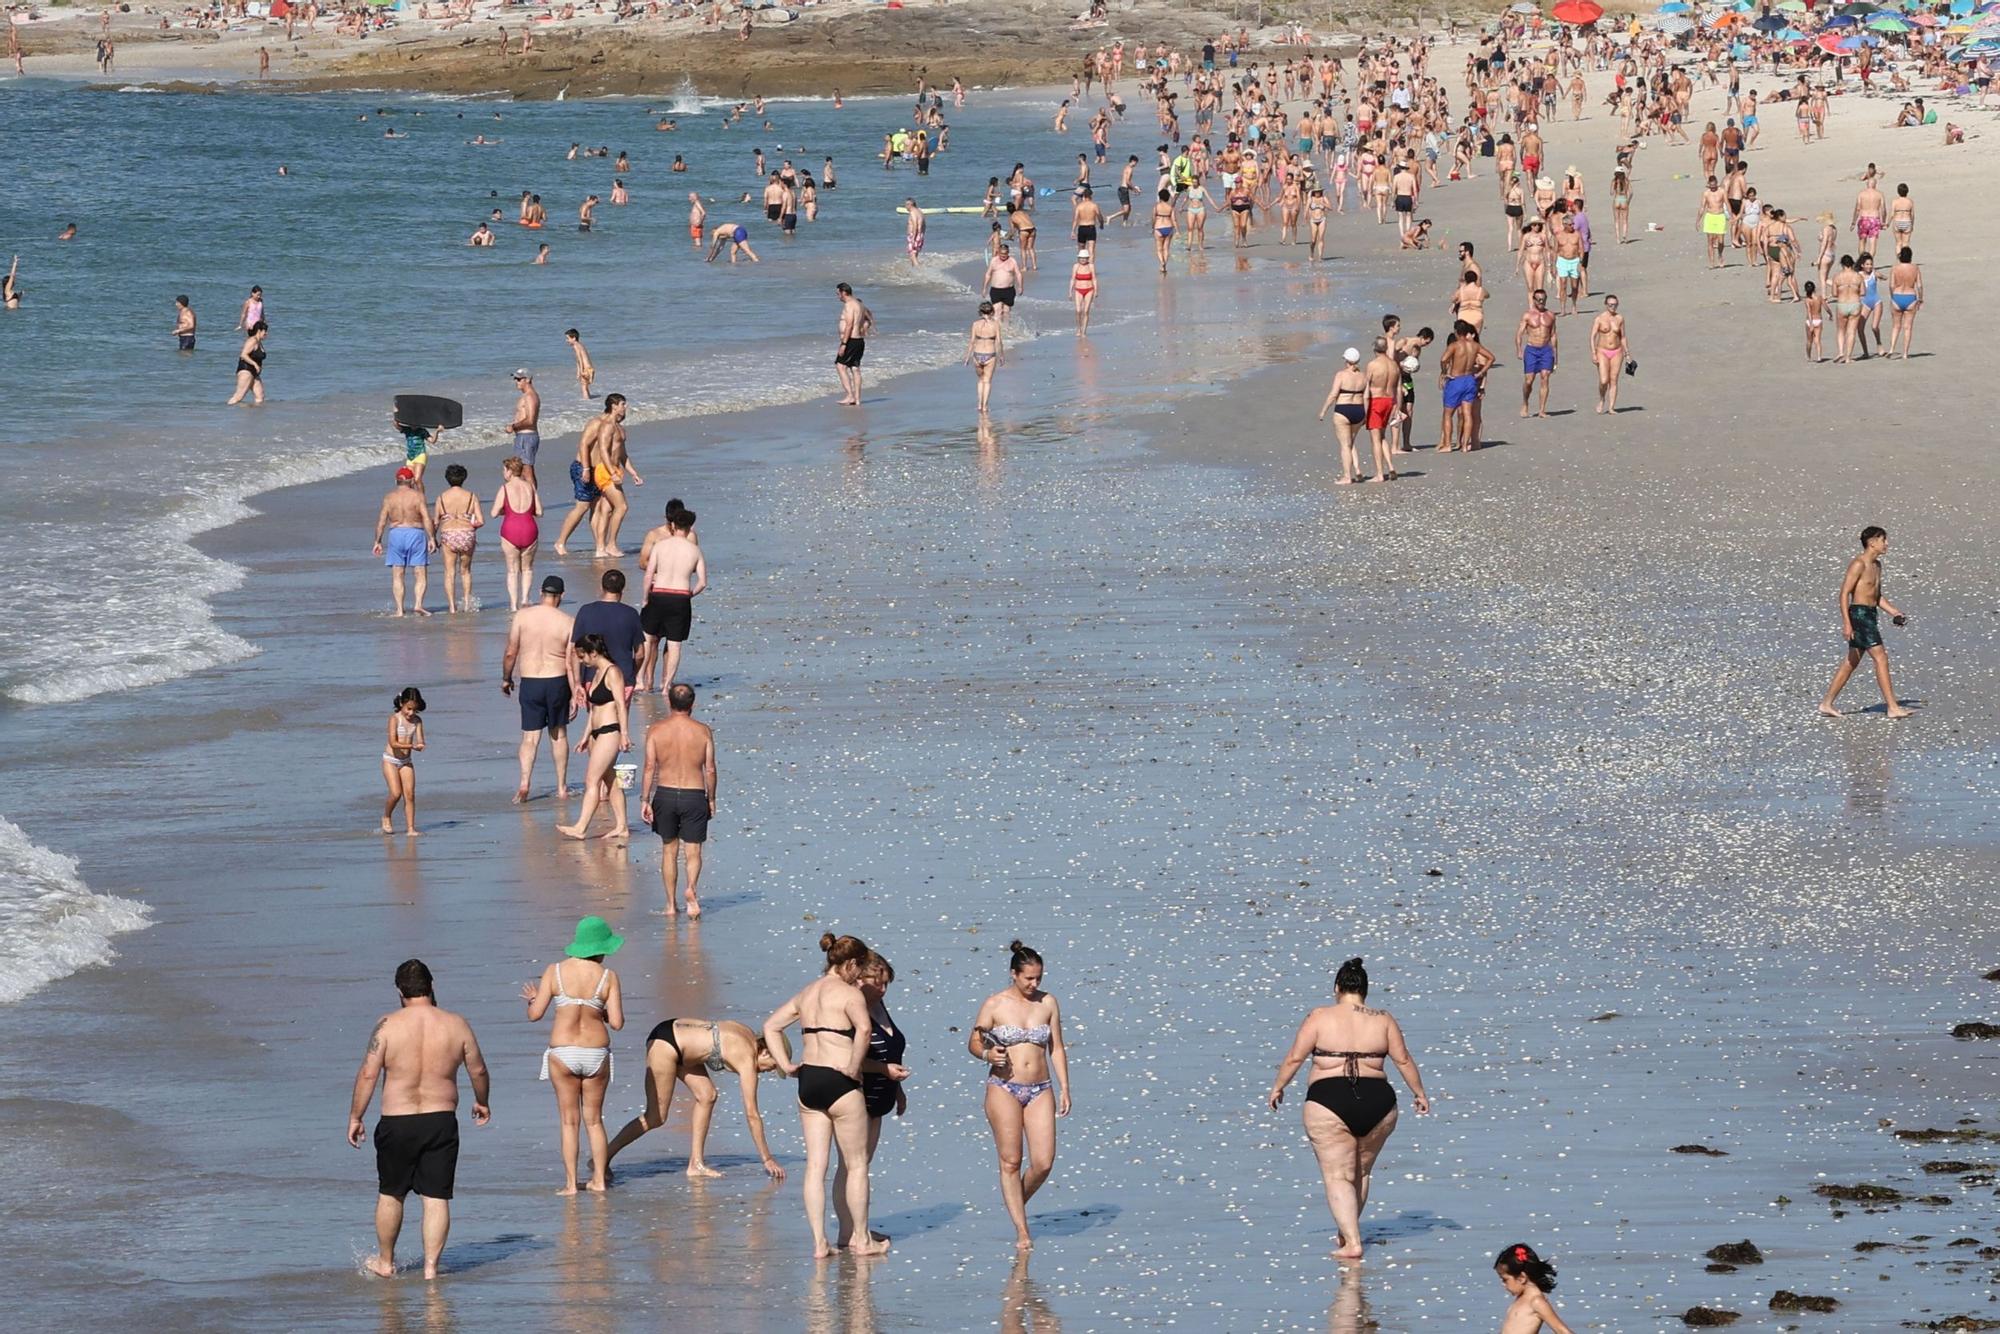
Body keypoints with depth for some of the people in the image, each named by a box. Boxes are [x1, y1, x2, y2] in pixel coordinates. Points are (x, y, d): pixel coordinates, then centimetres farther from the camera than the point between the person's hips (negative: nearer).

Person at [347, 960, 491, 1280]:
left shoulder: (388, 1025, -8)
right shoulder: (456, 1025, 0)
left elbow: (368, 1074, -10)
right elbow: (478, 1070, 10)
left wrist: (355, 1117, -1)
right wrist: (481, 1103, 29)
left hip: (397, 1122, -1)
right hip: (441, 1121, 1)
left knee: (390, 1195, 15)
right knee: (436, 1199, 5)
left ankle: (385, 1262, 28)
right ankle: (431, 1266, 0)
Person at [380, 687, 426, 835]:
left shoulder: (417, 720, 1)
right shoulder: (394, 718, -13)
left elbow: (420, 742, -4)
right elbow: (393, 743, -21)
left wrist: (420, 746, -28)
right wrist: (412, 746, -30)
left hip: (406, 761, 4)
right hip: (391, 760, -4)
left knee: (410, 794, -5)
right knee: (396, 793, -15)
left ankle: (410, 828, -3)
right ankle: (386, 818, 11)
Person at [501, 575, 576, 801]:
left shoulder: (522, 616, -6)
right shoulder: (567, 622, -7)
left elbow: (510, 653, -3)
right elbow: (571, 663, -6)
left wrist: (506, 678, 14)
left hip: (530, 682, 0)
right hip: (557, 681, 0)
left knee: (530, 736, 3)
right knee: (559, 734, 16)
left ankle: (524, 784, -14)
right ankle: (561, 787, 21)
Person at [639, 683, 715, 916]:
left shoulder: (656, 730, -3)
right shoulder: (703, 731, -3)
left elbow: (649, 768, -6)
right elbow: (710, 770, -1)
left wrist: (644, 800, -3)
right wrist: (711, 799, 10)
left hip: (665, 794, 1)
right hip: (695, 795, -1)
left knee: (669, 850, 15)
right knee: (693, 850, 6)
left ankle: (671, 904, 17)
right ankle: (691, 887, -22)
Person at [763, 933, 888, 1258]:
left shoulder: (807, 993, 14)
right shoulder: (849, 993, -9)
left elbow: (771, 1026, 21)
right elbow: (863, 1028, -28)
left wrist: (786, 1065, 15)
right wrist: (854, 1068, -18)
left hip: (808, 1082, 7)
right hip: (839, 1084, -7)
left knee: (815, 1166, 7)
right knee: (857, 1165, 7)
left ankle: (819, 1242, 5)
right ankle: (861, 1239, 13)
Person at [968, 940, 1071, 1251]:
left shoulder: (1048, 1003, 6)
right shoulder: (995, 1005, -2)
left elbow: (1056, 1048, 12)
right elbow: (973, 1042, 5)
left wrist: (1064, 1089, 6)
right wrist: (987, 1054, -18)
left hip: (1040, 1090, 3)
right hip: (1004, 1088, -3)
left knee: (1043, 1163, -6)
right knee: (1010, 1162, -2)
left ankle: (1017, 1204, 22)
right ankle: (1021, 1230, 4)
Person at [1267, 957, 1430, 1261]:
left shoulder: (1320, 1018, -1)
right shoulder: (1383, 1020, 5)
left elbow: (1294, 1058, 1)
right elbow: (1403, 1060, 8)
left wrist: (1278, 1087, 16)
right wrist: (1419, 1093, 20)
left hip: (1329, 1102, -3)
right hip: (1377, 1103, 3)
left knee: (1338, 1177, -1)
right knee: (1361, 1172, 22)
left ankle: (1351, 1242, -13)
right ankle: (1347, 1232, 33)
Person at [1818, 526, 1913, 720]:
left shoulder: (1876, 565, 16)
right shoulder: (1858, 564, -13)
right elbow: (1844, 593, -17)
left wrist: (1894, 612, 11)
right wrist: (1846, 622, -23)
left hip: (1871, 615, 10)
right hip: (1859, 614, -10)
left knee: (1851, 663, 12)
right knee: (1880, 658, -13)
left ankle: (1826, 704, 18)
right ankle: (1892, 707, -14)